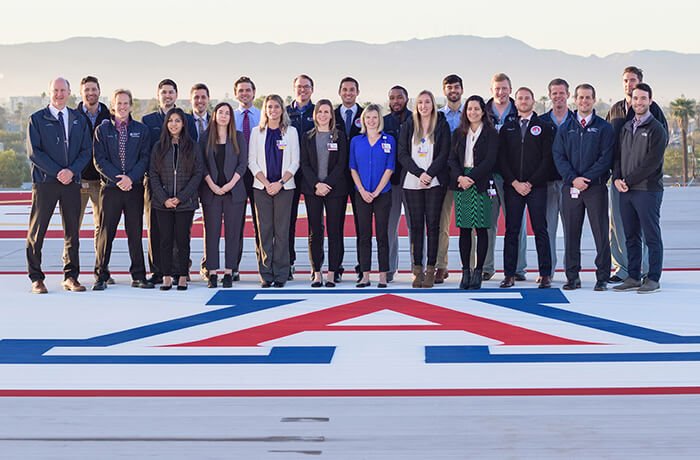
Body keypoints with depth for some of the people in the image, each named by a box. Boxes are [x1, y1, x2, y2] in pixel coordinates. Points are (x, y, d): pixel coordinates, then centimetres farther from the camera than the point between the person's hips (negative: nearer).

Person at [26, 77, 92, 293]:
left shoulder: (79, 120, 12)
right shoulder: (37, 119, 3)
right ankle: (36, 278, 5)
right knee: (37, 231, -2)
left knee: (72, 231, 4)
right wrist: (57, 172, -12)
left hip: (72, 181, 3)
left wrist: (71, 171, -10)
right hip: (44, 181, -3)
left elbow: (86, 150, 6)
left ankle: (71, 277, 11)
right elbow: (34, 152, -4)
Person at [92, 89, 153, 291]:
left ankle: (138, 276, 11)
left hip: (134, 188, 1)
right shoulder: (102, 130, 6)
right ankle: (101, 276, 6)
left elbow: (145, 158, 2)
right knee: (106, 232, -1)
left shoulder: (141, 130, 9)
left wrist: (130, 177, -12)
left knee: (135, 232, 5)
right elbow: (99, 161, -1)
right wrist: (118, 178, -12)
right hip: (110, 187, -1)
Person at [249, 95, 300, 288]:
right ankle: (266, 274, 3)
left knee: (282, 230, -3)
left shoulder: (291, 132, 6)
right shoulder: (257, 132, 8)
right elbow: (252, 161, 4)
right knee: (264, 230, 0)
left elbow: (294, 162, 3)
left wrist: (280, 183, -9)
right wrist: (266, 183, -8)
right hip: (261, 187, 1)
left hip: (284, 187, -1)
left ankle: (281, 274, 1)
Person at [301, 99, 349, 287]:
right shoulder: (307, 137, 9)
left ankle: (332, 272, 1)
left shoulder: (340, 136, 5)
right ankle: (316, 272, 5)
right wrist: (316, 184, -10)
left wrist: (327, 184, -11)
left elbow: (341, 164, -1)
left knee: (334, 230, -2)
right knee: (315, 231, 1)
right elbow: (304, 164, 4)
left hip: (335, 189, -1)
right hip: (312, 189, 1)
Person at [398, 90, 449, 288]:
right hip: (412, 182, 2)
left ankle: (431, 269, -1)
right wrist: (419, 174, -10)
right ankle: (417, 269, 2)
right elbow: (402, 154, 3)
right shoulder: (408, 126, 10)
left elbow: (444, 154, -1)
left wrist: (429, 174, -13)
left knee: (433, 223, -3)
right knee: (416, 224, 0)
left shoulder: (442, 126, 6)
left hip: (435, 181, -1)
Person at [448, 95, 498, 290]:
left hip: (481, 184, -3)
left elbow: (490, 160, -6)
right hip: (461, 185, 3)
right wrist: (460, 177, -10)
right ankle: (465, 271, 6)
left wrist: (471, 177, -13)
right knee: (464, 229, 2)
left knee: (481, 228, -3)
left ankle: (478, 271, 2)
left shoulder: (491, 134, 3)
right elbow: (452, 159, 8)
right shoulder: (458, 134, 14)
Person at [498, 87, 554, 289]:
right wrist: (515, 182, -5)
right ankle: (510, 274, 4)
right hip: (512, 187, 2)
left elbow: (547, 159, -2)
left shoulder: (543, 127, 5)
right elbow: (502, 159, 6)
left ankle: (545, 275, 0)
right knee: (511, 231, 1)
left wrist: (531, 183, -8)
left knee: (540, 230, -2)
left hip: (537, 187, -2)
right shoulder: (507, 128, 12)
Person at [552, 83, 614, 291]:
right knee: (571, 233, 4)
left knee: (601, 233, -2)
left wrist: (586, 178, -13)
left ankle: (602, 278, 3)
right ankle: (572, 276, 11)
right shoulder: (565, 128, 12)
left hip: (596, 187, -2)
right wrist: (573, 178, -10)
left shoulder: (604, 127, 5)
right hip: (570, 187, 2)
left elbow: (606, 157, -4)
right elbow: (558, 156, 4)